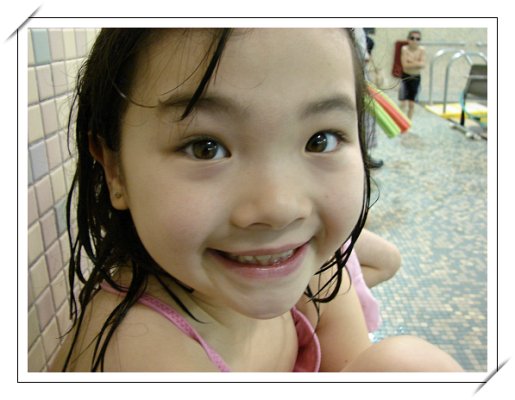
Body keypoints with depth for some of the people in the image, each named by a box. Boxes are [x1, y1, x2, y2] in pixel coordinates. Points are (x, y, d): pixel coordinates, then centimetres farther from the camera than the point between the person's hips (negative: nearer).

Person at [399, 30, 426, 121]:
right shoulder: (405, 49, -13)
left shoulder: (422, 50, -7)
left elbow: (423, 64, -16)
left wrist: (412, 62, -23)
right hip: (405, 77, -2)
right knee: (403, 103, -4)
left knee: (412, 104, 10)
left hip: (416, 78, 2)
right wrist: (417, 63, -17)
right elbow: (405, 65, -20)